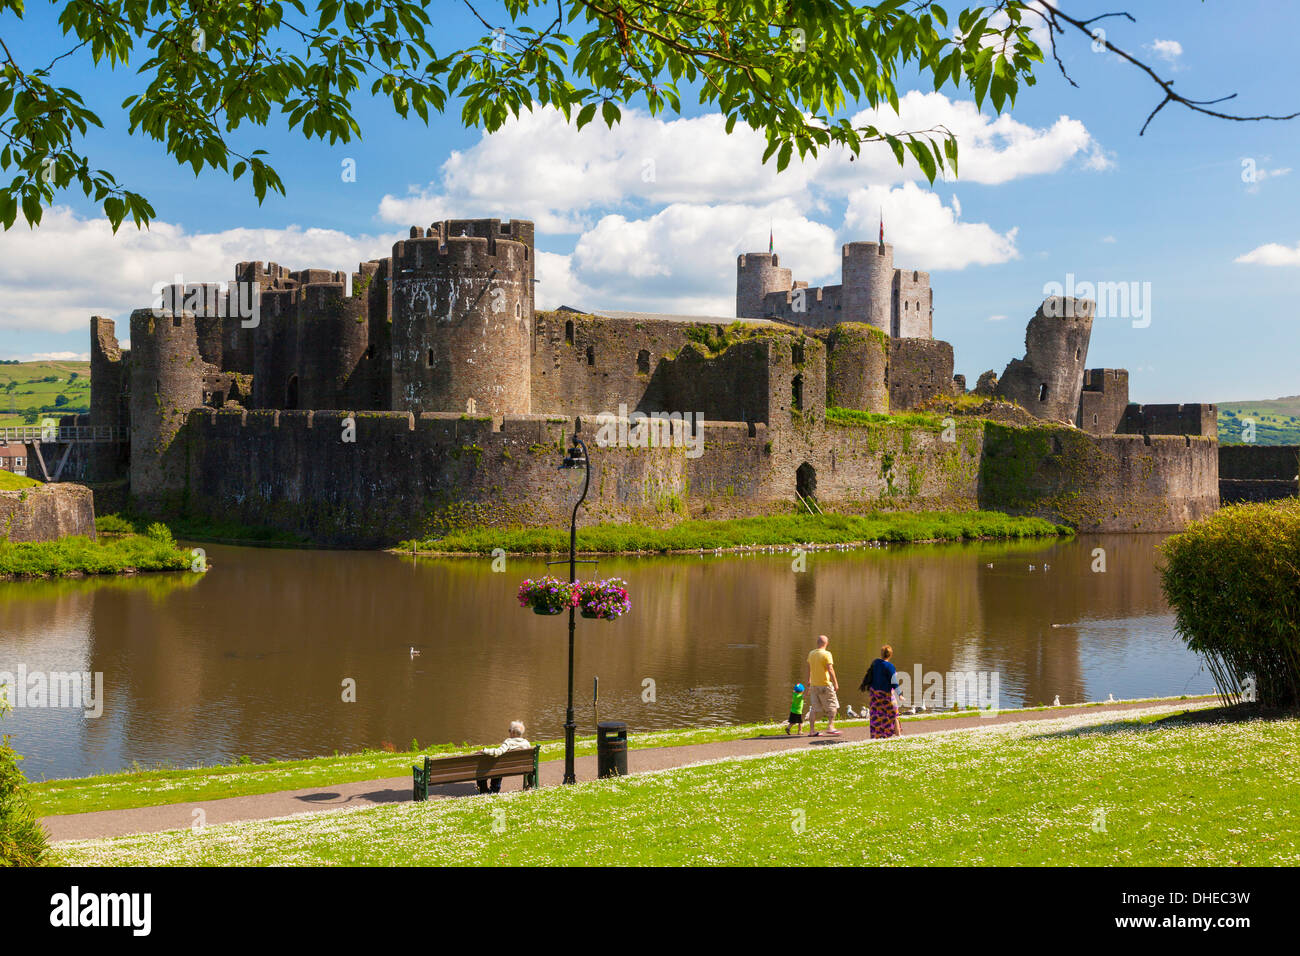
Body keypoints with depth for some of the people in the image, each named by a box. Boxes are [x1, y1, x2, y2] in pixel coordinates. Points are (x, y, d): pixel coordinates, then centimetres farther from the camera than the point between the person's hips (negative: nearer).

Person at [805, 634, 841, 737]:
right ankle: (830, 727, -1)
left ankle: (812, 730, 5)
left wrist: (809, 682, 26)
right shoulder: (826, 654, -12)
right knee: (832, 706, 7)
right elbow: (830, 670, -17)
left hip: (813, 685, 6)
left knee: (814, 708, 7)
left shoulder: (811, 654, 7)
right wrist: (835, 683, -13)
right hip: (825, 684, -6)